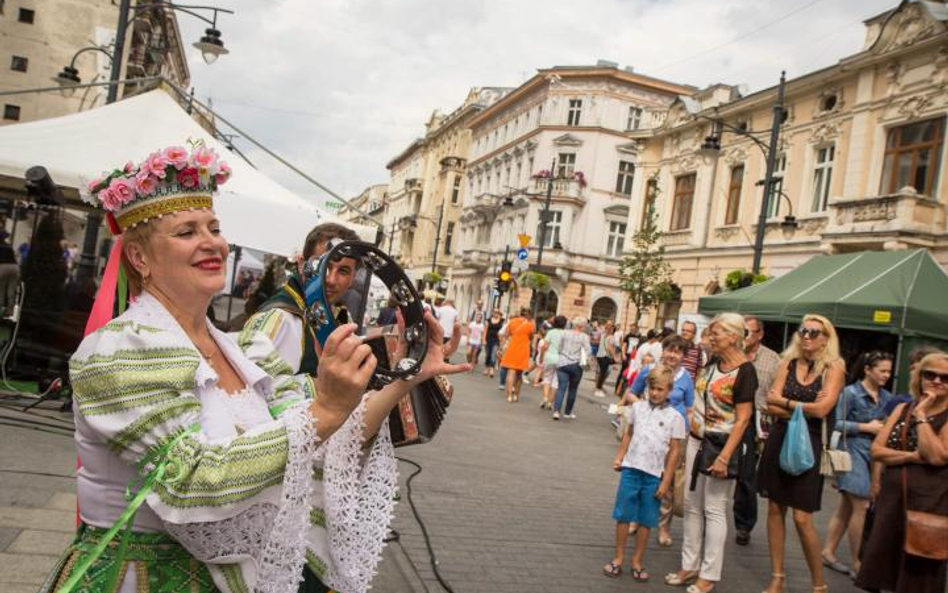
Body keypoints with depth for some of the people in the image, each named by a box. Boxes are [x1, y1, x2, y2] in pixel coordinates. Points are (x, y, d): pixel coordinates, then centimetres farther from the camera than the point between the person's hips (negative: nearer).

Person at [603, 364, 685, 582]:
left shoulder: (674, 417, -4)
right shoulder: (638, 407, 4)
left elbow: (674, 451, -3)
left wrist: (666, 481, -5)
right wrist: (619, 457, 3)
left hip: (654, 475, -2)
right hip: (631, 469, 2)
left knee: (646, 520, 8)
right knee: (623, 515, 7)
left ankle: (637, 561, 22)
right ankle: (618, 558, 19)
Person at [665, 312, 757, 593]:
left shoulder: (744, 370, -14)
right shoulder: (712, 363, 8)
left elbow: (743, 419, -17)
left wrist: (724, 457, -22)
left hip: (721, 445, -7)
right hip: (696, 440, 8)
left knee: (714, 510, 1)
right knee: (692, 506, 12)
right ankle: (690, 566, 24)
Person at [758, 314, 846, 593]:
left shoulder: (834, 368, -5)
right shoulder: (788, 362, 5)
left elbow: (821, 409, -17)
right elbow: (771, 404, -3)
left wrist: (786, 403, -6)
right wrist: (804, 408, -13)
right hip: (779, 440, 4)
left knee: (802, 518, -5)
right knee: (775, 510, 8)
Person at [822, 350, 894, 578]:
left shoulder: (886, 397, 10)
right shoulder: (850, 392, -8)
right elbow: (838, 424, -9)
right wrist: (866, 427, -14)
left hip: (876, 454, 6)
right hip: (854, 452, -6)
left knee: (847, 506, 12)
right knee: (861, 506, -6)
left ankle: (828, 552, 22)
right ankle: (857, 564, 4)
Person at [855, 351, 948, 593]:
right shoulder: (902, 409, 9)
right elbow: (876, 450, 2)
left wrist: (921, 415, -14)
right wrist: (913, 456, -13)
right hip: (891, 495, 4)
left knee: (918, 571, 7)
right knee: (879, 562, 9)